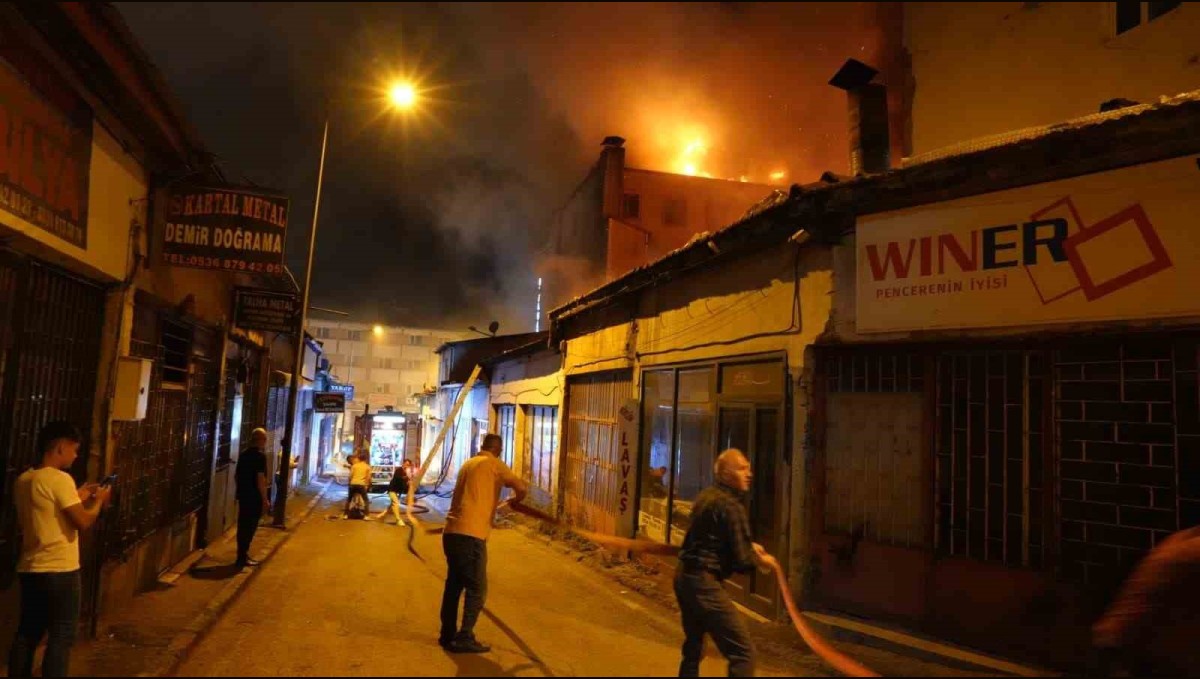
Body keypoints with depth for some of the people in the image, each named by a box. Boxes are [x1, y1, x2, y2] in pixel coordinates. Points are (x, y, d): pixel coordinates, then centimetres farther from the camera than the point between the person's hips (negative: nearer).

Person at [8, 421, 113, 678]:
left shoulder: (23, 480, 9)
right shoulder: (60, 479, -17)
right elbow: (83, 522, -18)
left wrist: (78, 498, 18)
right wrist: (99, 500, -2)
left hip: (30, 569, 8)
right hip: (60, 570, -8)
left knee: (28, 632, 17)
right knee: (61, 636, 1)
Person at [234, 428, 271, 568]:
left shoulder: (243, 454, 10)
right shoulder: (260, 455, -15)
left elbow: (236, 475, 17)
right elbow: (260, 479, -19)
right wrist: (265, 499, -16)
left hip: (243, 495, 8)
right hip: (254, 497, -8)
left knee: (243, 525, 14)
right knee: (250, 526, -1)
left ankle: (242, 555, 22)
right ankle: (242, 558, 2)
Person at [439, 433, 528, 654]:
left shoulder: (468, 463, 19)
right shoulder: (494, 464, -2)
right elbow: (522, 487, -12)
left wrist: (493, 500, 42)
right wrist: (515, 500, 10)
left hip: (452, 532, 8)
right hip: (470, 534, -8)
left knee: (454, 584, 16)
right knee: (477, 588, 1)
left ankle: (448, 634, 23)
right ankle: (464, 638, -1)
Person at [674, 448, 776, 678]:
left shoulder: (706, 496, 11)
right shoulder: (731, 505, -15)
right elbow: (741, 561, -16)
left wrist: (748, 545, 16)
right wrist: (761, 561, 4)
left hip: (685, 575, 10)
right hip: (704, 581, -10)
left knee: (693, 647, 23)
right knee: (743, 653, -7)